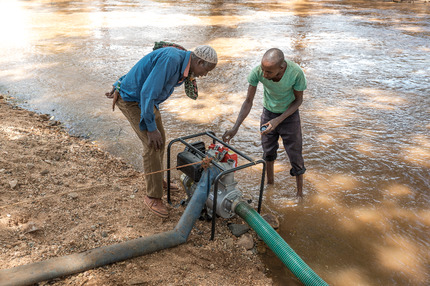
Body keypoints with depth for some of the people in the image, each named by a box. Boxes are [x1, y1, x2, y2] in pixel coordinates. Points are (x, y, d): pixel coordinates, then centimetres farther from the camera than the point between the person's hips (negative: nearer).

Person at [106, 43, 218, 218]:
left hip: (145, 98, 10)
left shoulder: (181, 63, 0)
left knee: (159, 139, 16)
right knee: (152, 145, -13)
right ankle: (153, 196, 2)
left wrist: (122, 87, 16)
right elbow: (148, 93, -33)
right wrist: (151, 128, -27)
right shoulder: (172, 58, -32)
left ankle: (156, 179, 38)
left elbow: (142, 70, 11)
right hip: (131, 101, -9)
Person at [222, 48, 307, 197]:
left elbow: (298, 100, -15)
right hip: (268, 113, 2)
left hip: (289, 114, -2)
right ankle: (270, 183, 40)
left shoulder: (296, 72, -33)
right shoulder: (257, 72, -29)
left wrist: (278, 120, -25)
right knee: (268, 152, 15)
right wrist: (235, 128, -25)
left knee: (295, 157, 4)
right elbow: (248, 102, -17)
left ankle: (300, 193, 26)